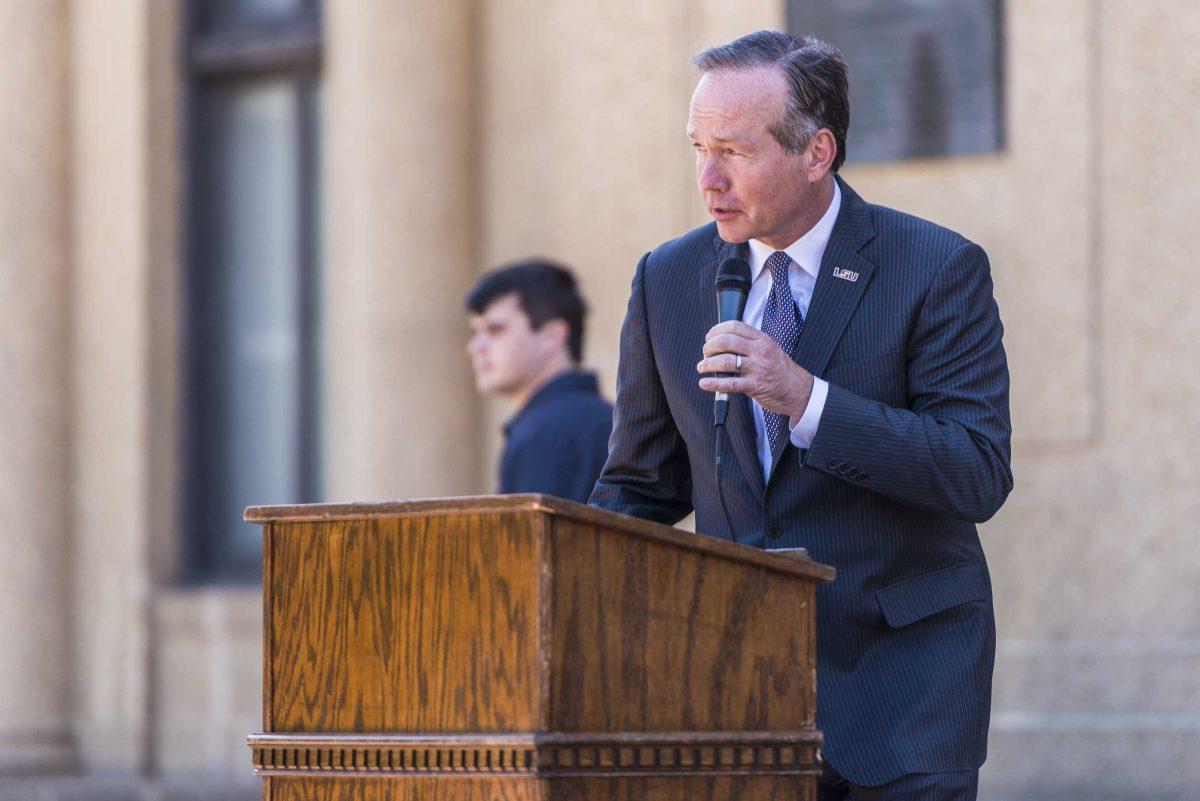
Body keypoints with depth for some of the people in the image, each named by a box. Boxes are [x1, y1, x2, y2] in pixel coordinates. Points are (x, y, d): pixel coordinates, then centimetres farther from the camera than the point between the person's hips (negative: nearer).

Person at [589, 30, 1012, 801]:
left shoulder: (938, 269, -7)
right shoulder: (668, 280, 6)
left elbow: (979, 476, -15)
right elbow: (641, 487, 13)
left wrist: (807, 400, -24)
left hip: (902, 661, -3)